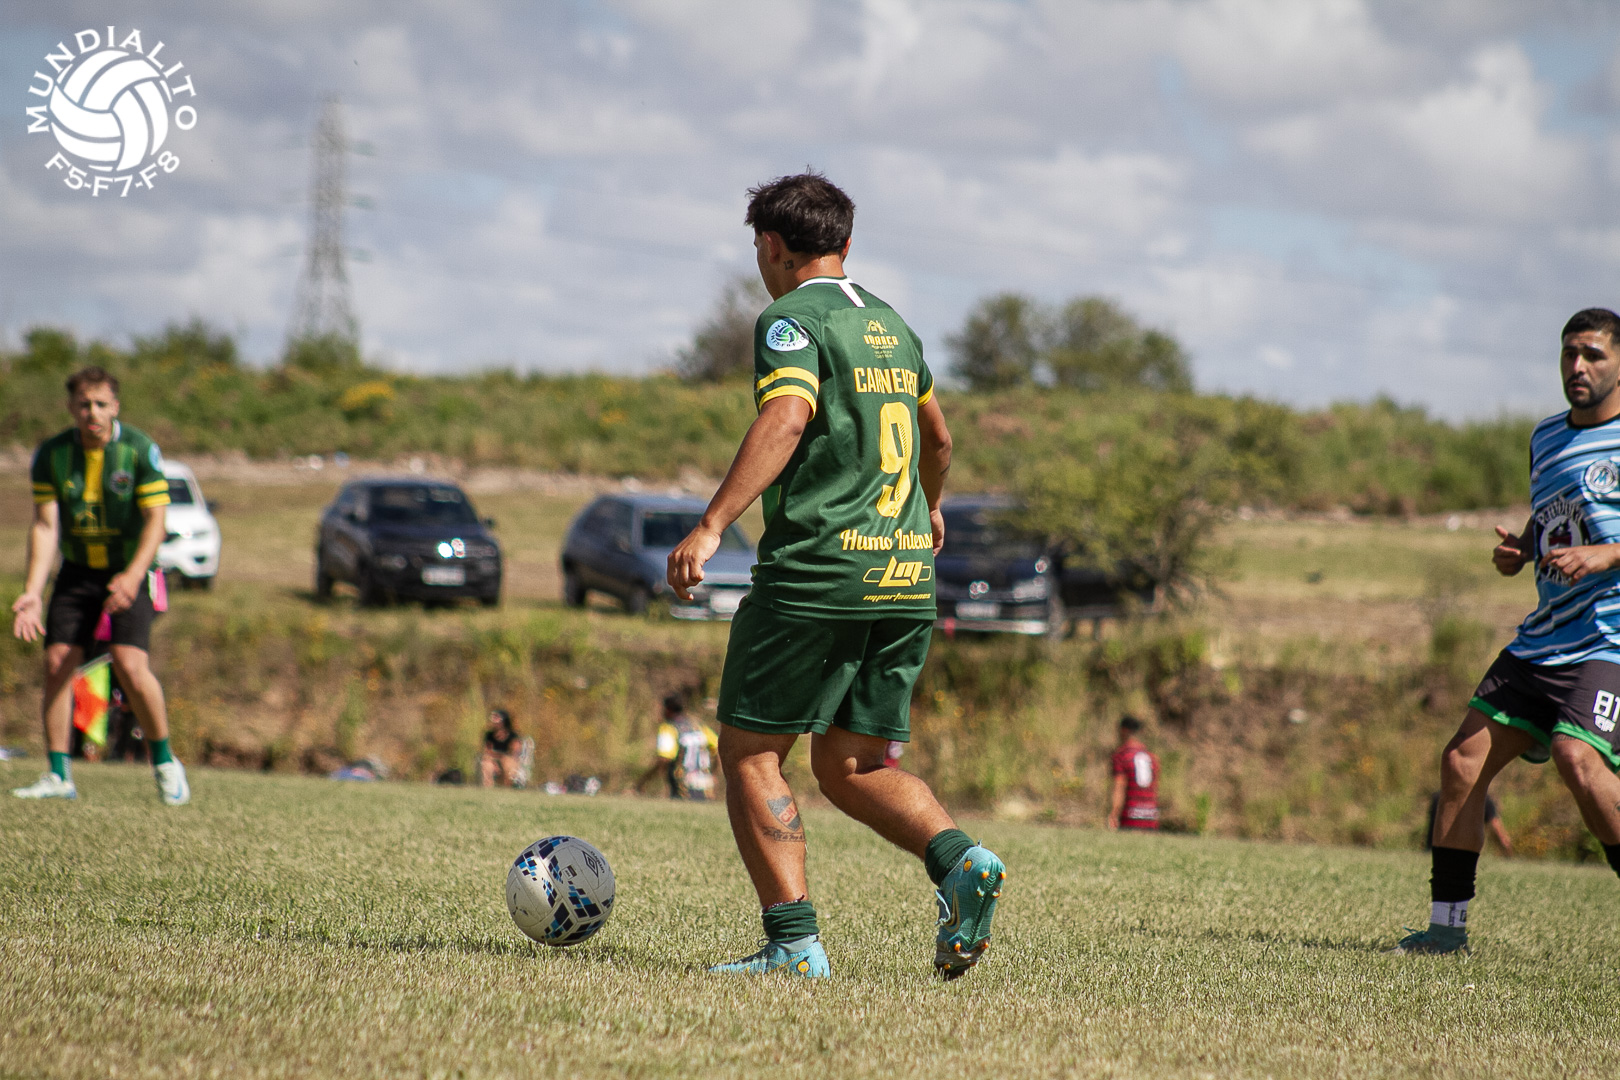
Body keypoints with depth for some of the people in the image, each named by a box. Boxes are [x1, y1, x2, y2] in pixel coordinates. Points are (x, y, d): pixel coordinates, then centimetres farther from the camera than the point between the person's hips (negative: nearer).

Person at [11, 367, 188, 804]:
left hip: (128, 573, -3)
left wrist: (134, 575, -28)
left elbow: (155, 518, -14)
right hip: (77, 573, 3)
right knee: (57, 662, -6)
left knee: (130, 665, -19)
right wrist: (33, 591, -18)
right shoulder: (50, 454, -5)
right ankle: (59, 776, 4)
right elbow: (45, 525, -7)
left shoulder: (139, 449, -13)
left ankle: (164, 761, 0)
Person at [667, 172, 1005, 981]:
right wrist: (929, 507, 54)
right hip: (907, 576, 7)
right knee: (852, 768, 13)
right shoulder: (892, 326, 19)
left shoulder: (792, 321, -5)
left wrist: (711, 526, -29)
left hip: (819, 569, -7)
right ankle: (961, 863, -11)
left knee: (749, 755, 2)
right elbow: (937, 436, 34)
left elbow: (785, 422, -22)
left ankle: (793, 940, -7)